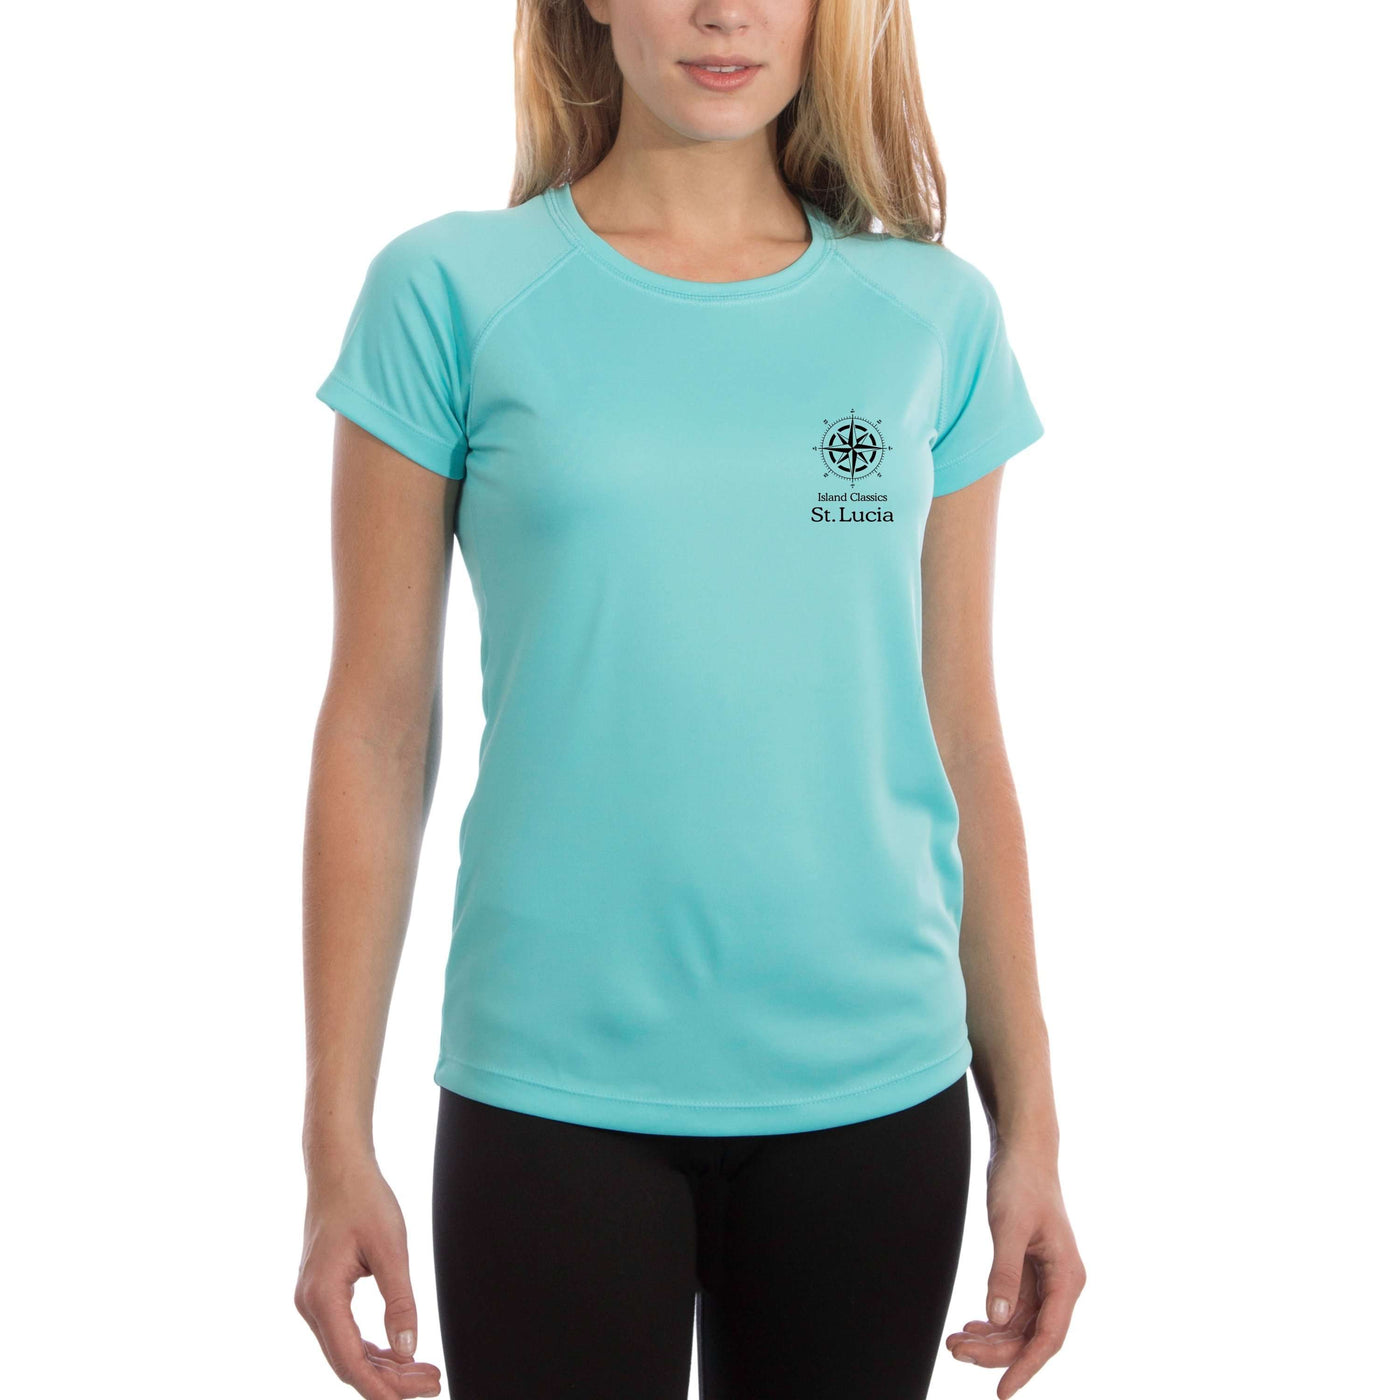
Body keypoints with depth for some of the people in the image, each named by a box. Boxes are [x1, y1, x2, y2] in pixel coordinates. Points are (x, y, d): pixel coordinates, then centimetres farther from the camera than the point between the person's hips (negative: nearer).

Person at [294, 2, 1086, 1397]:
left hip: (876, 1087, 2)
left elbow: (963, 743, 7)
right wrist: (337, 1144, -2)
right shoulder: (451, 291, -2)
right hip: (553, 1089, -2)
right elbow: (377, 730, -1)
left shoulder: (936, 316, 4)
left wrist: (1029, 1121, 7)